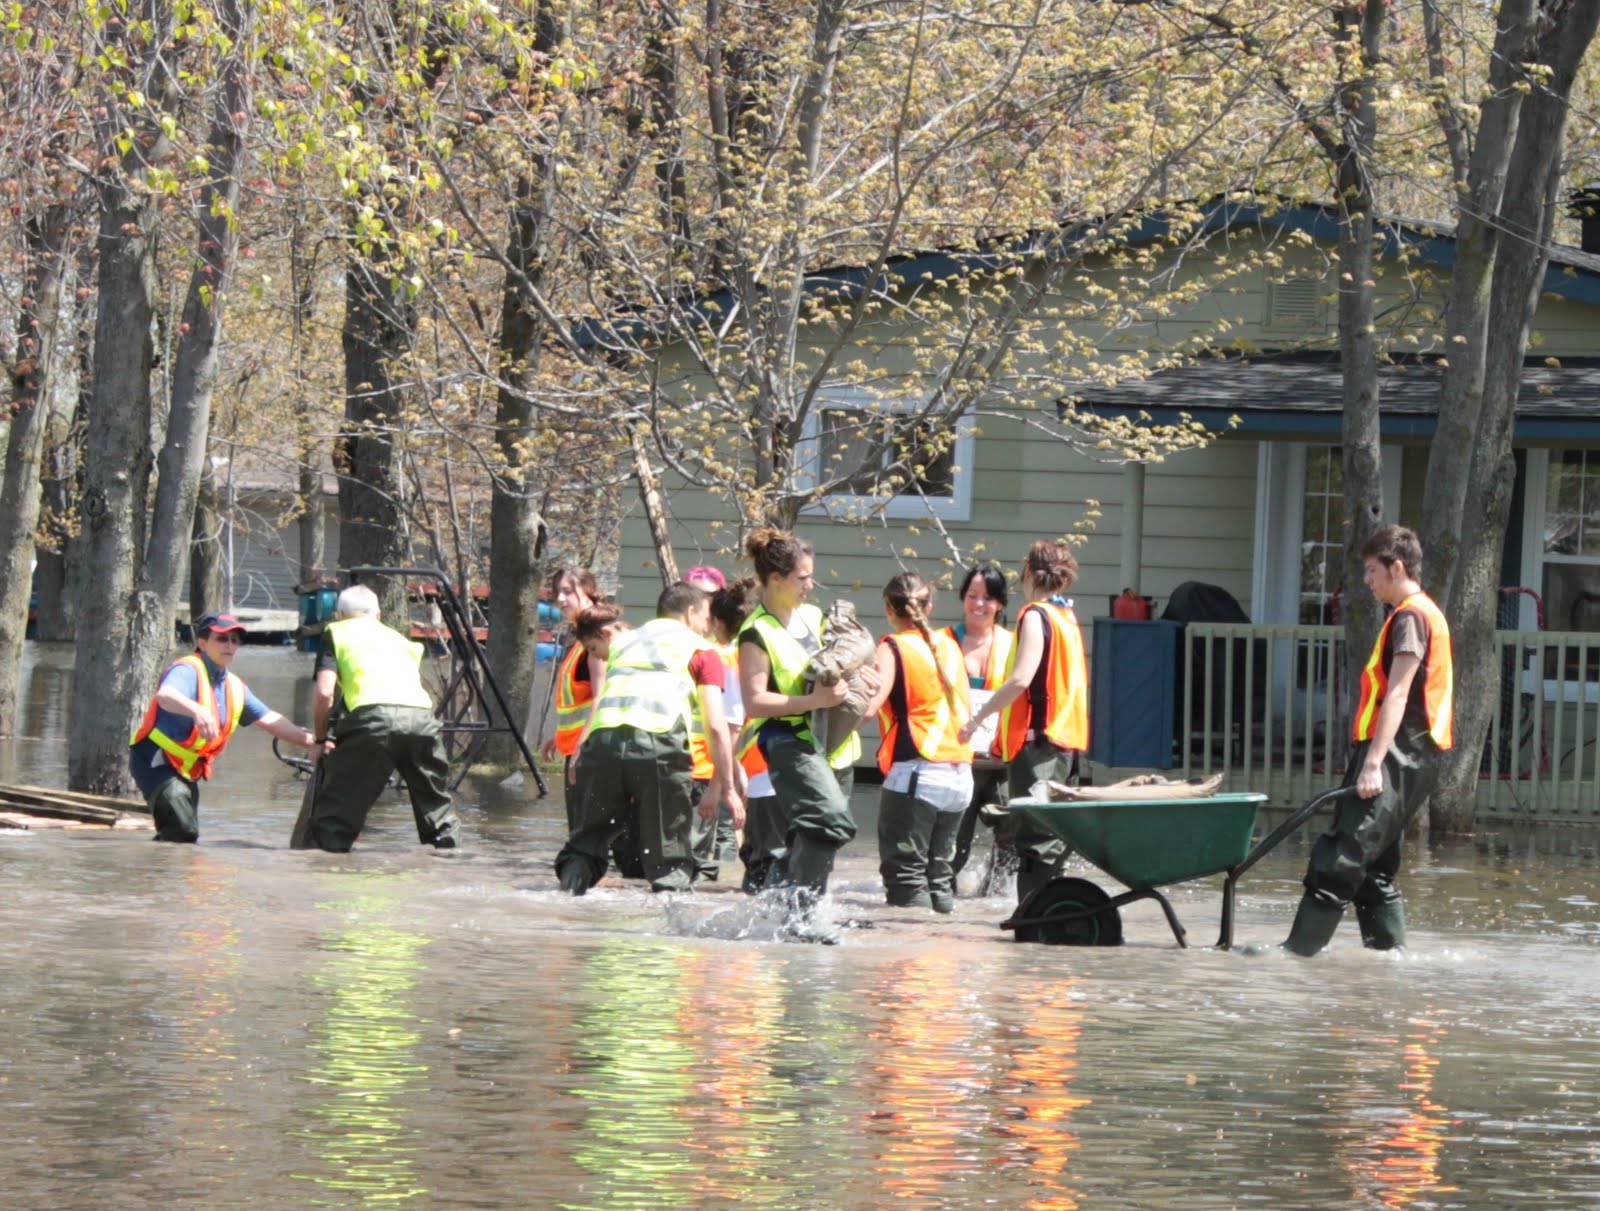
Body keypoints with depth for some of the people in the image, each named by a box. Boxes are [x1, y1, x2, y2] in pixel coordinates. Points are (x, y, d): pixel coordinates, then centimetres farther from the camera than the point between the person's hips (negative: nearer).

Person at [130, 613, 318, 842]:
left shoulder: (234, 686, 10)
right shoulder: (188, 671, -18)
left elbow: (269, 720, 17)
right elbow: (165, 696, -40)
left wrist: (311, 742, 10)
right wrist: (197, 711, -60)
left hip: (185, 770, 9)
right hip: (155, 762, -9)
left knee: (187, 836, 14)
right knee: (182, 831, -27)